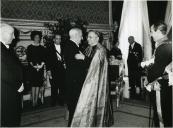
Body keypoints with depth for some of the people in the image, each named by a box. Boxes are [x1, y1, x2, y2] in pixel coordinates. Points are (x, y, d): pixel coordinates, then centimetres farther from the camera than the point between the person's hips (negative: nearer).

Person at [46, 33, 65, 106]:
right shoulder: (49, 47, 3)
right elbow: (47, 59, 0)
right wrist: (48, 70, -5)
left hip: (62, 69, 2)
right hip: (53, 71, -1)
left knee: (62, 86, 2)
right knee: (54, 87, 3)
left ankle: (61, 100, 15)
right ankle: (53, 101, 17)